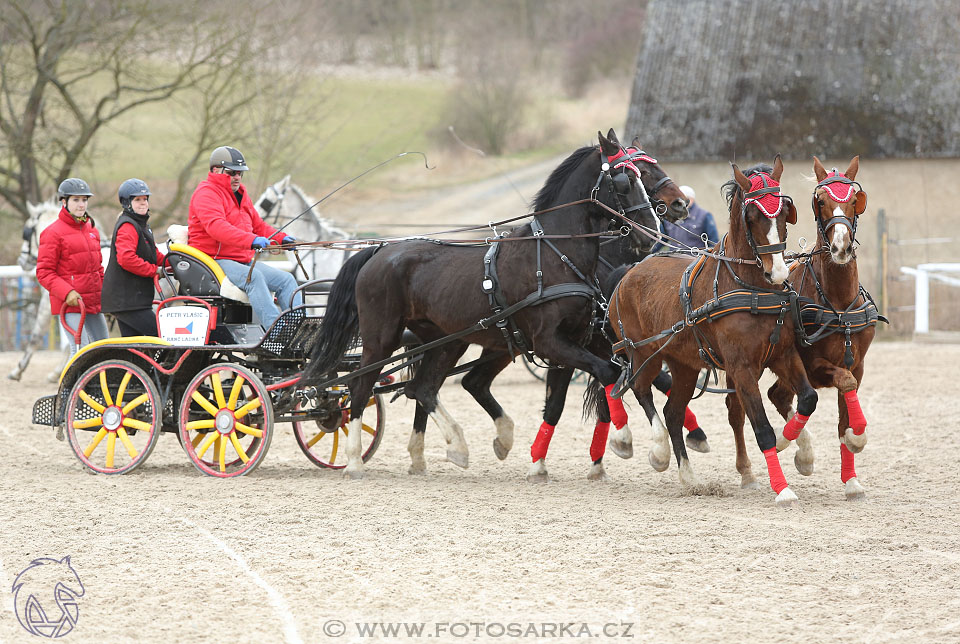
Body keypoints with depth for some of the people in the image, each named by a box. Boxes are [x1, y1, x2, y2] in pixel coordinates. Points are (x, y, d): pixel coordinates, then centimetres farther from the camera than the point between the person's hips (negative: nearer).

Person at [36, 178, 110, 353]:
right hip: (70, 304, -8)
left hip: (94, 303, 8)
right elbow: (44, 272, -11)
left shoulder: (91, 230, 16)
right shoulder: (53, 233, -7)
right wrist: (67, 292, -22)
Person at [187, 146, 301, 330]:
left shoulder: (240, 194, 22)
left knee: (287, 279, -7)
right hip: (214, 261, -9)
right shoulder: (206, 193, -9)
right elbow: (216, 227, -27)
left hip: (244, 259, 9)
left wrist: (282, 238, 12)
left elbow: (258, 225, 32)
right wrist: (252, 240, -39)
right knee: (254, 276, -35)